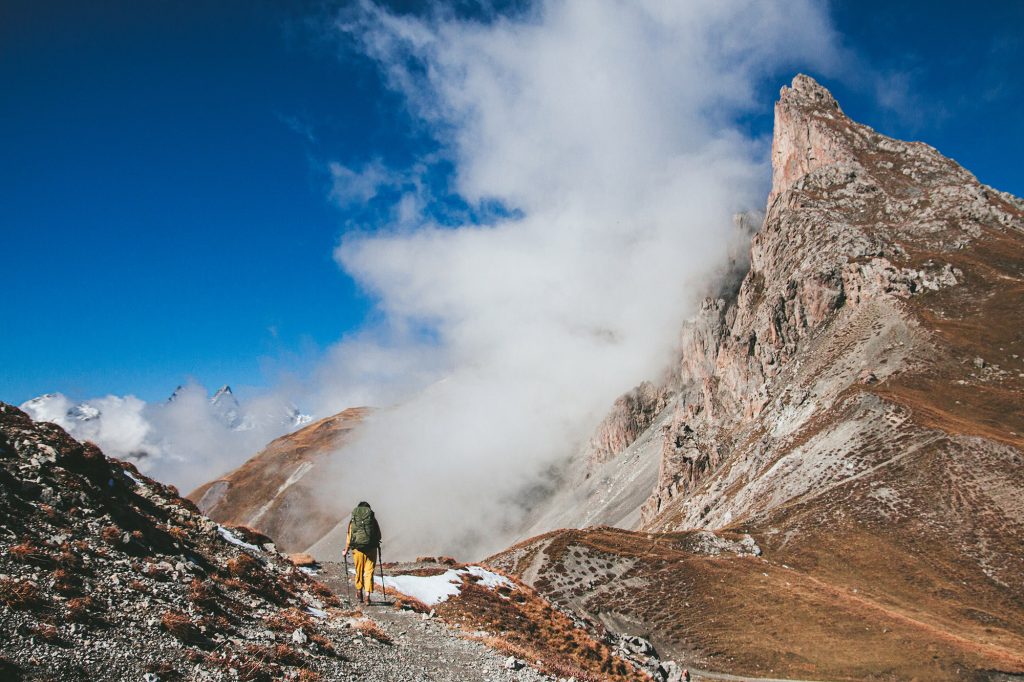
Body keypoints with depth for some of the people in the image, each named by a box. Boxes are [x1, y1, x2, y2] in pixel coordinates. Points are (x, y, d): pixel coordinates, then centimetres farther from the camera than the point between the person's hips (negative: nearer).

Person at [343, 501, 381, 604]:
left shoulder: (352, 520, 7)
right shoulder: (373, 519, 5)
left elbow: (349, 536, 6)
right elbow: (378, 535, 8)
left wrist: (346, 550, 17)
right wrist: (377, 546, 26)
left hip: (357, 549, 1)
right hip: (371, 549, -1)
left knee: (359, 572, 17)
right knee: (369, 572, 5)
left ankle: (359, 595, 23)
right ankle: (367, 597, -1)